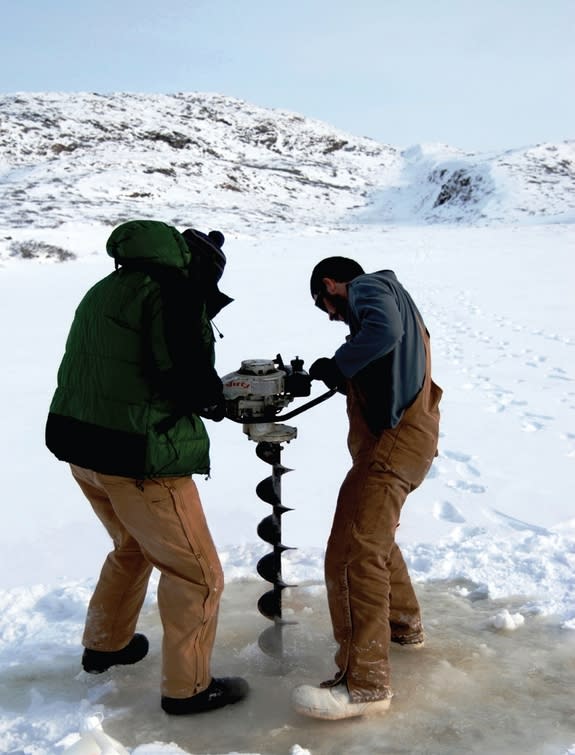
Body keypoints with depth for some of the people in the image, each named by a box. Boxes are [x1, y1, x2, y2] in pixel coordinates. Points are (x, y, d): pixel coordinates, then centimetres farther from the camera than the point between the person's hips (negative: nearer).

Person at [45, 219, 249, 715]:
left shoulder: (106, 290, 15)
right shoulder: (173, 289, -13)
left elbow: (121, 373, 12)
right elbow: (188, 380, -21)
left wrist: (209, 391, 6)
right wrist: (222, 399, 0)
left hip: (82, 445, 9)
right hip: (140, 458, -9)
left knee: (132, 547, 31)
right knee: (198, 574, 6)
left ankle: (105, 645, 45)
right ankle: (188, 688, 16)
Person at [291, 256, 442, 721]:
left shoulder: (367, 286, -4)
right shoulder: (389, 295, 26)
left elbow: (382, 331, -28)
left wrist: (336, 366, -18)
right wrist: (341, 375, 9)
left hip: (392, 440, -11)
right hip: (400, 435, 11)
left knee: (353, 555, -14)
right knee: (374, 538, 27)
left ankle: (365, 683, -11)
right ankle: (403, 624, 43)